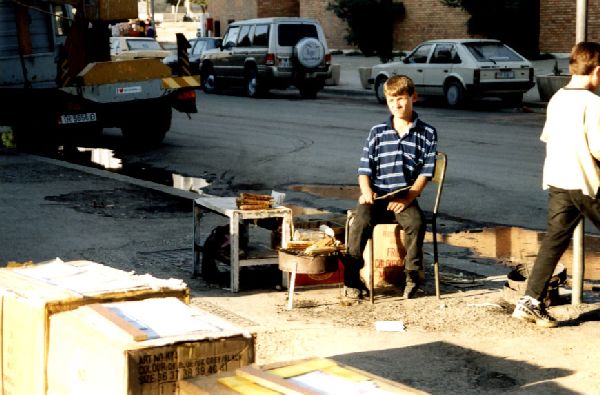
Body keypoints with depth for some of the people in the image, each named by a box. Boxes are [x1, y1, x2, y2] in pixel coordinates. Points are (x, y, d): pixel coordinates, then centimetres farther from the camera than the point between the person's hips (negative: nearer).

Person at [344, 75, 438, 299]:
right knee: (361, 223, -27)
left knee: (416, 222, -31)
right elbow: (364, 169, 10)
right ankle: (352, 279, -17)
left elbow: (425, 172, 2)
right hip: (376, 195, 1)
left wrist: (408, 197, -12)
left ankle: (413, 275, -15)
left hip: (405, 197, -1)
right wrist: (366, 191, -10)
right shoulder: (377, 132, 13)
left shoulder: (427, 133, 8)